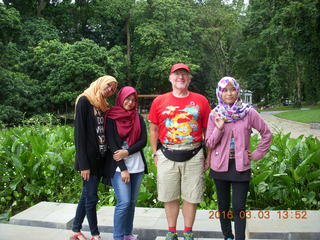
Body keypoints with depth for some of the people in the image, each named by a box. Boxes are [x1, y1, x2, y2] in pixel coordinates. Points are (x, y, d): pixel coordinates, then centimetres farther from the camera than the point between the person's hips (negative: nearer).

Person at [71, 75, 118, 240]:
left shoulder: (102, 105, 15)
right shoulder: (84, 101, -8)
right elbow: (79, 133, -14)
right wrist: (83, 164, -18)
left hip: (100, 158, 8)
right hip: (89, 159, -7)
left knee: (87, 194, 14)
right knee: (91, 196, -1)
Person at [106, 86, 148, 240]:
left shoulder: (139, 119, 11)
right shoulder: (112, 118, -1)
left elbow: (143, 141, 3)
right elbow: (111, 144, -7)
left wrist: (127, 152, -13)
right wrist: (123, 168, -12)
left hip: (137, 166, 4)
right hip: (119, 167, -4)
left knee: (132, 202, 8)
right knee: (124, 202, -9)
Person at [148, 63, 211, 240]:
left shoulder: (200, 101, 3)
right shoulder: (159, 101, 4)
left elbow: (208, 130, 6)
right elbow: (154, 129, 9)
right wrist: (155, 153, 4)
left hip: (193, 156, 0)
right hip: (167, 155, 1)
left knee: (191, 197, 8)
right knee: (169, 197, 10)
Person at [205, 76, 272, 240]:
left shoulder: (249, 113, -4)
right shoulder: (214, 115, 0)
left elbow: (267, 134, 5)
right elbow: (209, 143, -1)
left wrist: (257, 154, 1)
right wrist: (219, 129, -18)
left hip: (241, 166, -2)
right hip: (220, 165, 2)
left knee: (239, 208, -4)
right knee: (223, 206, 13)